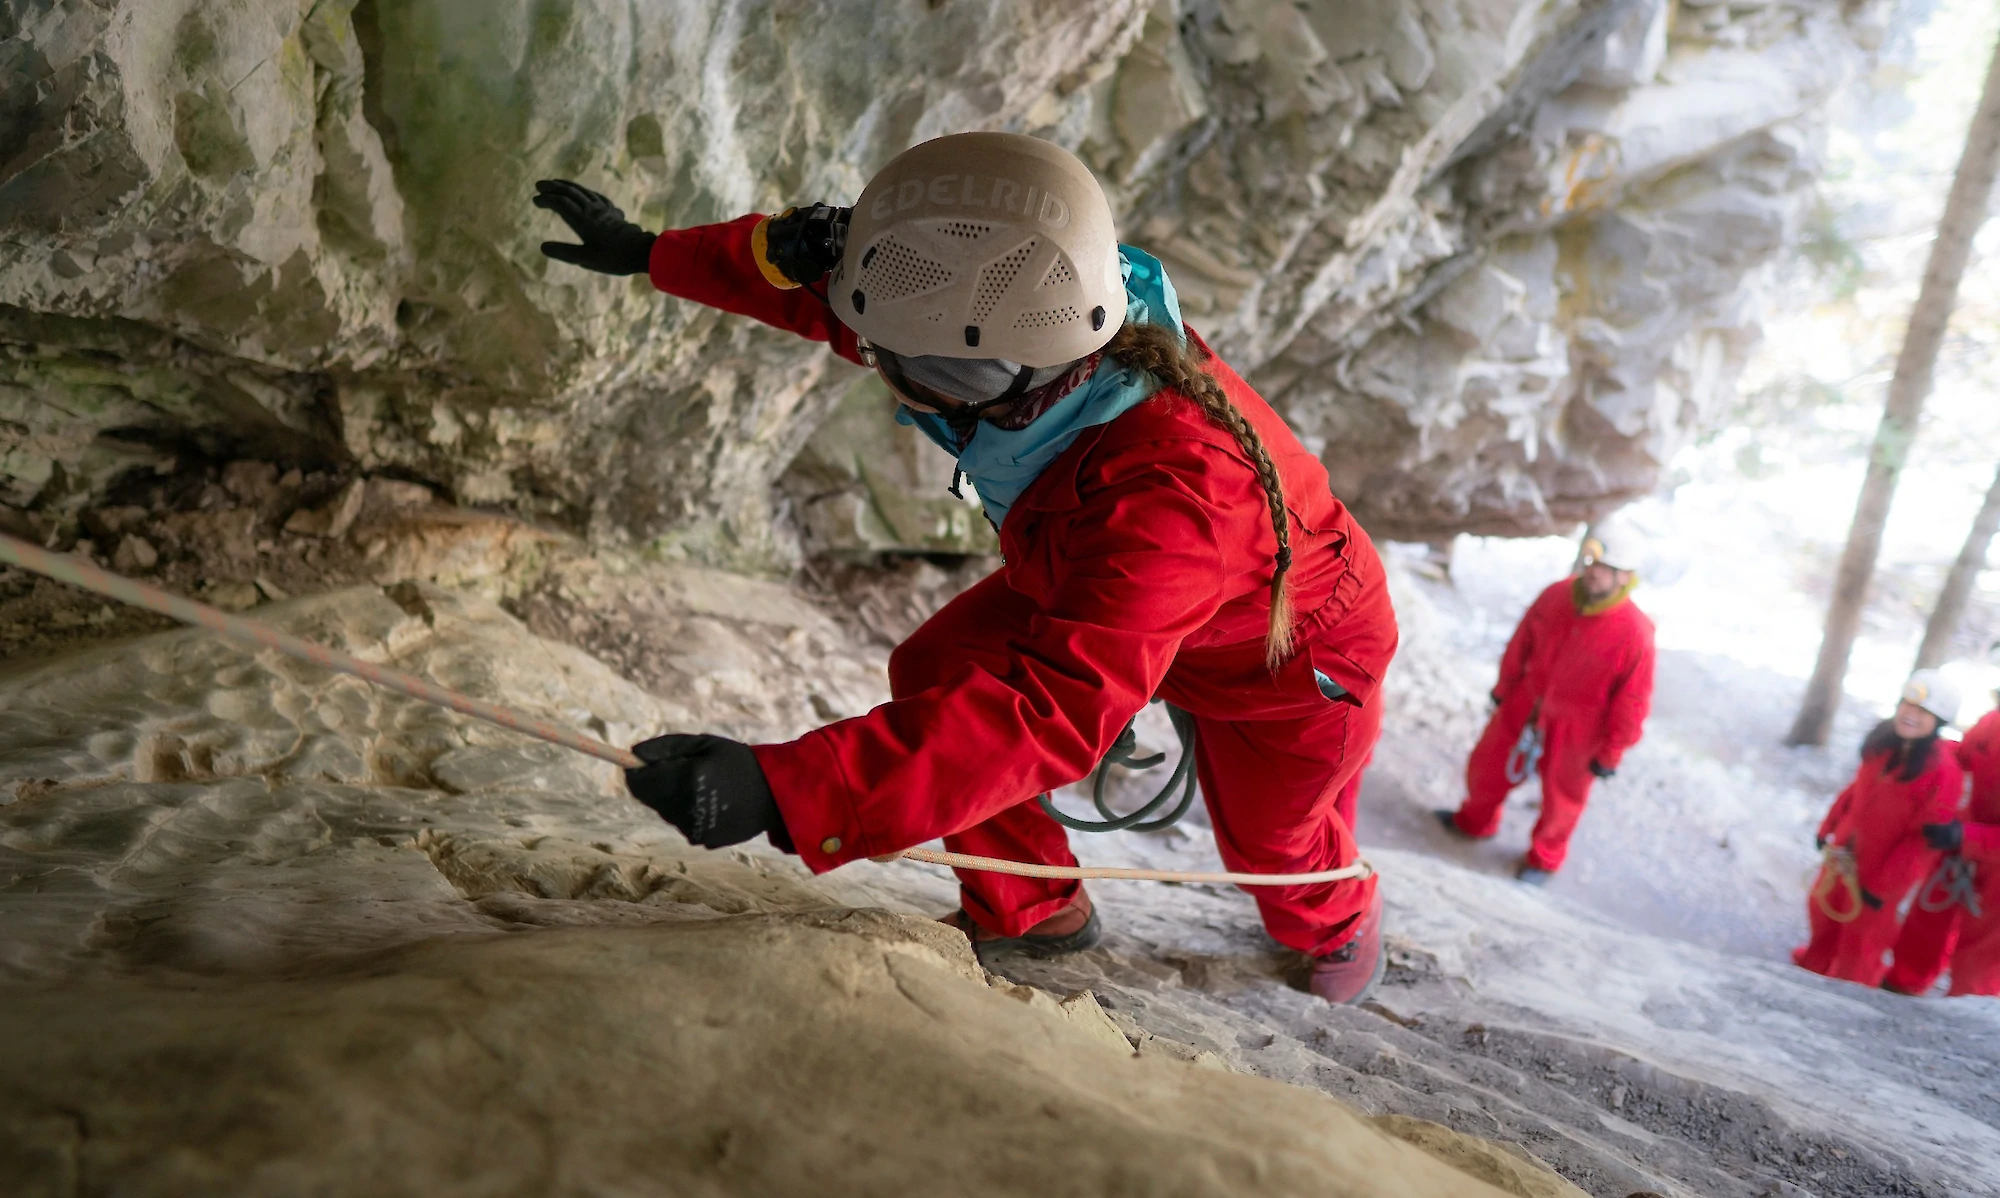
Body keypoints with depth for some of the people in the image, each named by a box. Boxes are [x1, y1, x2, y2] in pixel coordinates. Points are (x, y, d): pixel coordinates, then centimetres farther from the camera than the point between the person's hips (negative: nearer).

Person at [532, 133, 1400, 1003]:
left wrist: (782, 790, -63)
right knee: (934, 674, -6)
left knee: (1272, 844, 15)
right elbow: (826, 287, -11)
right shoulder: (1026, 319, -29)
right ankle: (1032, 910, 17)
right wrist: (652, 254, -1)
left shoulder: (1171, 494, -50)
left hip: (1283, 645, -5)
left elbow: (1051, 713, -55)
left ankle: (1338, 922, 55)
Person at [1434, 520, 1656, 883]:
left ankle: (1544, 857, 50)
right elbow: (1522, 643, 1)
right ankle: (1475, 821, 54)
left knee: (1561, 797, 20)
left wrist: (1610, 753, -9)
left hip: (1574, 731, -4)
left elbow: (1633, 702, -18)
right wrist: (1505, 687, 13)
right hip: (1525, 707, 4)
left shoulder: (1635, 633, -29)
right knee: (1488, 765, 23)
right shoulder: (1556, 596, -16)